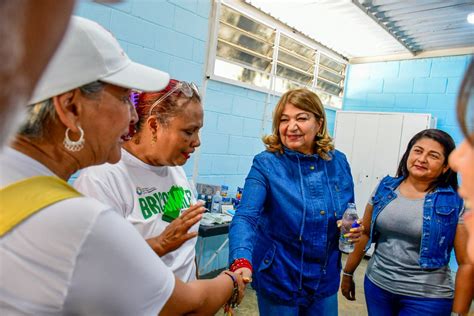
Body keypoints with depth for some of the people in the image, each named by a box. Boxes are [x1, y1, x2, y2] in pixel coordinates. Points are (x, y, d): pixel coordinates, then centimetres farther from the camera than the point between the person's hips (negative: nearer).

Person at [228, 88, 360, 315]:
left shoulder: (338, 162, -3)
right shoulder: (266, 164, -15)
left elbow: (348, 214, 10)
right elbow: (246, 216, -25)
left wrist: (354, 229, -11)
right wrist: (242, 262, -42)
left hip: (325, 280, 4)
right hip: (278, 280, -3)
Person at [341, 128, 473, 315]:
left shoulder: (456, 203, -9)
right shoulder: (385, 188, -1)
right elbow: (364, 234, 5)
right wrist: (348, 273, 9)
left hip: (427, 298, -3)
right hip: (376, 285, 3)